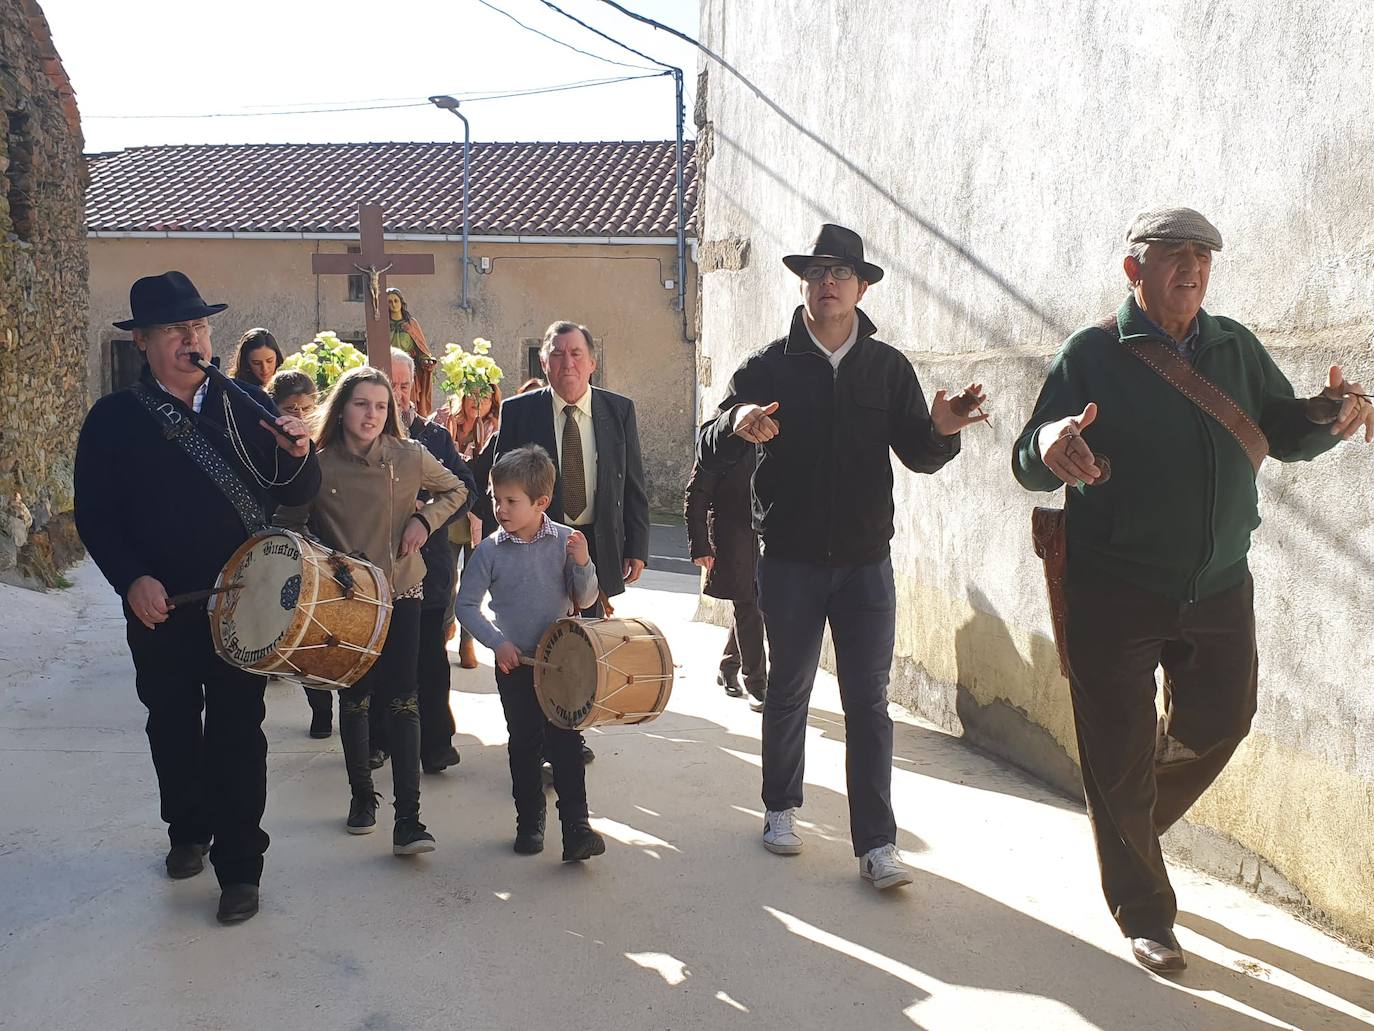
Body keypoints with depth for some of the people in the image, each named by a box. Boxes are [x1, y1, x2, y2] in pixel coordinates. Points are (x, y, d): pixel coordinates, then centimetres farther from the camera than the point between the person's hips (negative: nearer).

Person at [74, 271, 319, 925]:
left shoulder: (248, 406, 2)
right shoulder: (114, 419, -2)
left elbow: (296, 495, 3)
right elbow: (94, 515, -3)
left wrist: (298, 454, -19)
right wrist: (132, 579, -17)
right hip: (160, 606, 1)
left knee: (238, 733, 1)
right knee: (172, 726, 17)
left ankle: (238, 866, 12)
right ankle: (188, 832, 39)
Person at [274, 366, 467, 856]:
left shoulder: (409, 457, -5)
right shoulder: (318, 466, -6)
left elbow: (455, 490, 11)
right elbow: (291, 525, 6)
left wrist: (424, 519, -5)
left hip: (401, 593, 0)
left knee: (402, 701, -6)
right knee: (354, 700, 11)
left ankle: (408, 818, -6)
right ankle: (361, 794, 31)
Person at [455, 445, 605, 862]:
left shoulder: (567, 541, -9)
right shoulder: (490, 550, -9)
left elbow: (585, 600, -3)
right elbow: (467, 604, -3)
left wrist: (582, 564, -21)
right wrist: (497, 642, -14)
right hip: (514, 663, 1)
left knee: (565, 742, -3)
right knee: (524, 743, 12)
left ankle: (576, 827, 0)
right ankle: (529, 822, 26)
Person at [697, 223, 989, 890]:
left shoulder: (888, 367, 3)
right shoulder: (770, 366, -2)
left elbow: (920, 457, 4)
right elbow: (709, 452, -9)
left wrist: (941, 429, -19)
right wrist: (738, 427, -32)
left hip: (866, 560, 1)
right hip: (790, 560, -1)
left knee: (869, 704, 0)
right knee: (788, 690, 12)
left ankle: (876, 845, 5)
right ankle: (781, 809, 31)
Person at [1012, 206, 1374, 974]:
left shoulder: (1237, 348, 6)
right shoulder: (1093, 354, -8)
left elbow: (1283, 433, 11)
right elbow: (1030, 464, -14)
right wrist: (1050, 444, -39)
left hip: (1219, 586, 5)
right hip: (1115, 593, -5)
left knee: (1219, 721, 15)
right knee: (1121, 757, 3)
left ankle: (1131, 826, 44)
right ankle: (1145, 914, 22)